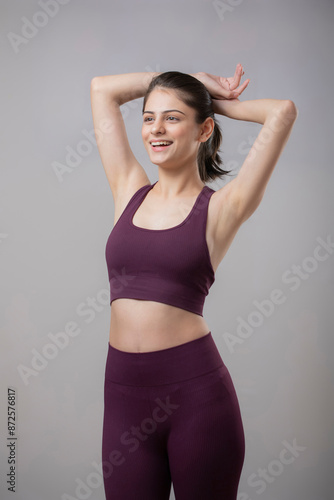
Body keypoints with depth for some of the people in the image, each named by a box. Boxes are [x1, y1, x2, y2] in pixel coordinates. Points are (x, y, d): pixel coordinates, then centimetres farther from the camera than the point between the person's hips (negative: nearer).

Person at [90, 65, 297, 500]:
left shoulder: (220, 209, -2)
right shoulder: (129, 191, 8)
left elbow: (283, 111, -10)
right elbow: (102, 88, 13)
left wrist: (217, 101, 7)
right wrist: (195, 83, 14)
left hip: (195, 390, -3)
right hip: (125, 389, 3)